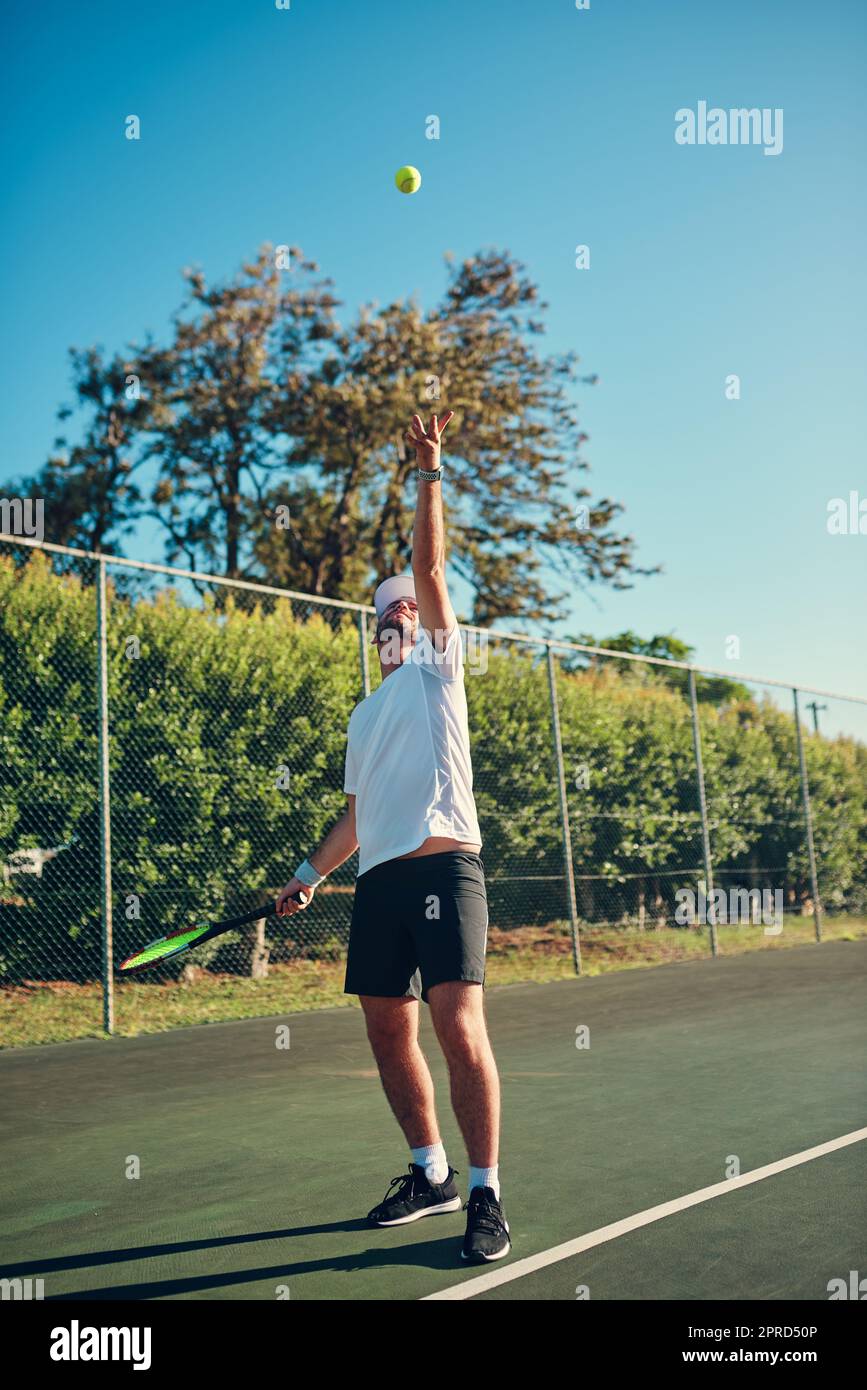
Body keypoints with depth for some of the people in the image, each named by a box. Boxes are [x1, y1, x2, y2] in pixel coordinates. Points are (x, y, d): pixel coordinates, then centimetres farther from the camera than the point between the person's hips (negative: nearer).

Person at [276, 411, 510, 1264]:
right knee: (388, 1030, 7)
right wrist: (311, 873, 21)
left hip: (442, 865, -7)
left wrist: (429, 474, -5)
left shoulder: (436, 670, 11)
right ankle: (430, 1173, 23)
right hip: (378, 878, 7)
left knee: (458, 1025, -16)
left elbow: (429, 567, 0)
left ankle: (485, 1194, -7)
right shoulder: (364, 715, 27)